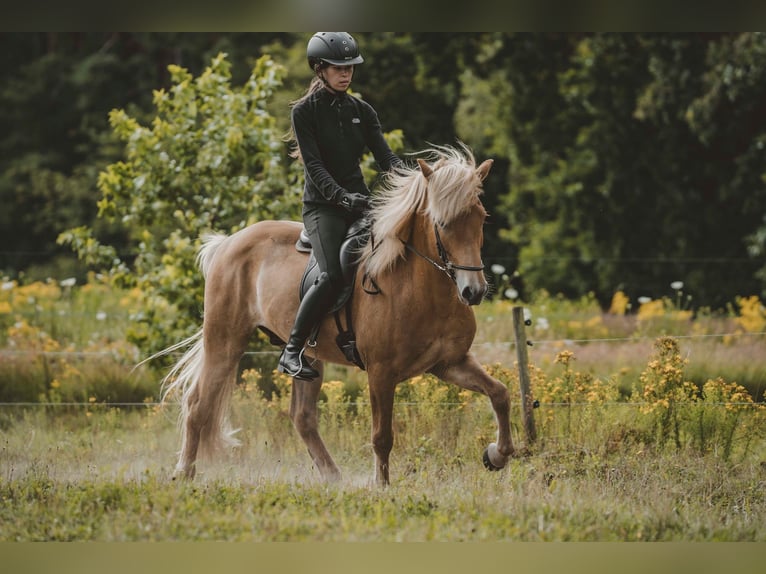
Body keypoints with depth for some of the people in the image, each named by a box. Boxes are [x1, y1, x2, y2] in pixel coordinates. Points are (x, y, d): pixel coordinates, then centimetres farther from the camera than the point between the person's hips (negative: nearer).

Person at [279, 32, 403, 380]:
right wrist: (341, 196, -28)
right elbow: (314, 164, -13)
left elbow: (385, 156, 3)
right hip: (322, 204, -6)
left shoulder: (362, 112, 12)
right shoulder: (304, 112, -3)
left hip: (359, 200, 6)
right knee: (332, 274, -27)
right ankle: (292, 351, -19)